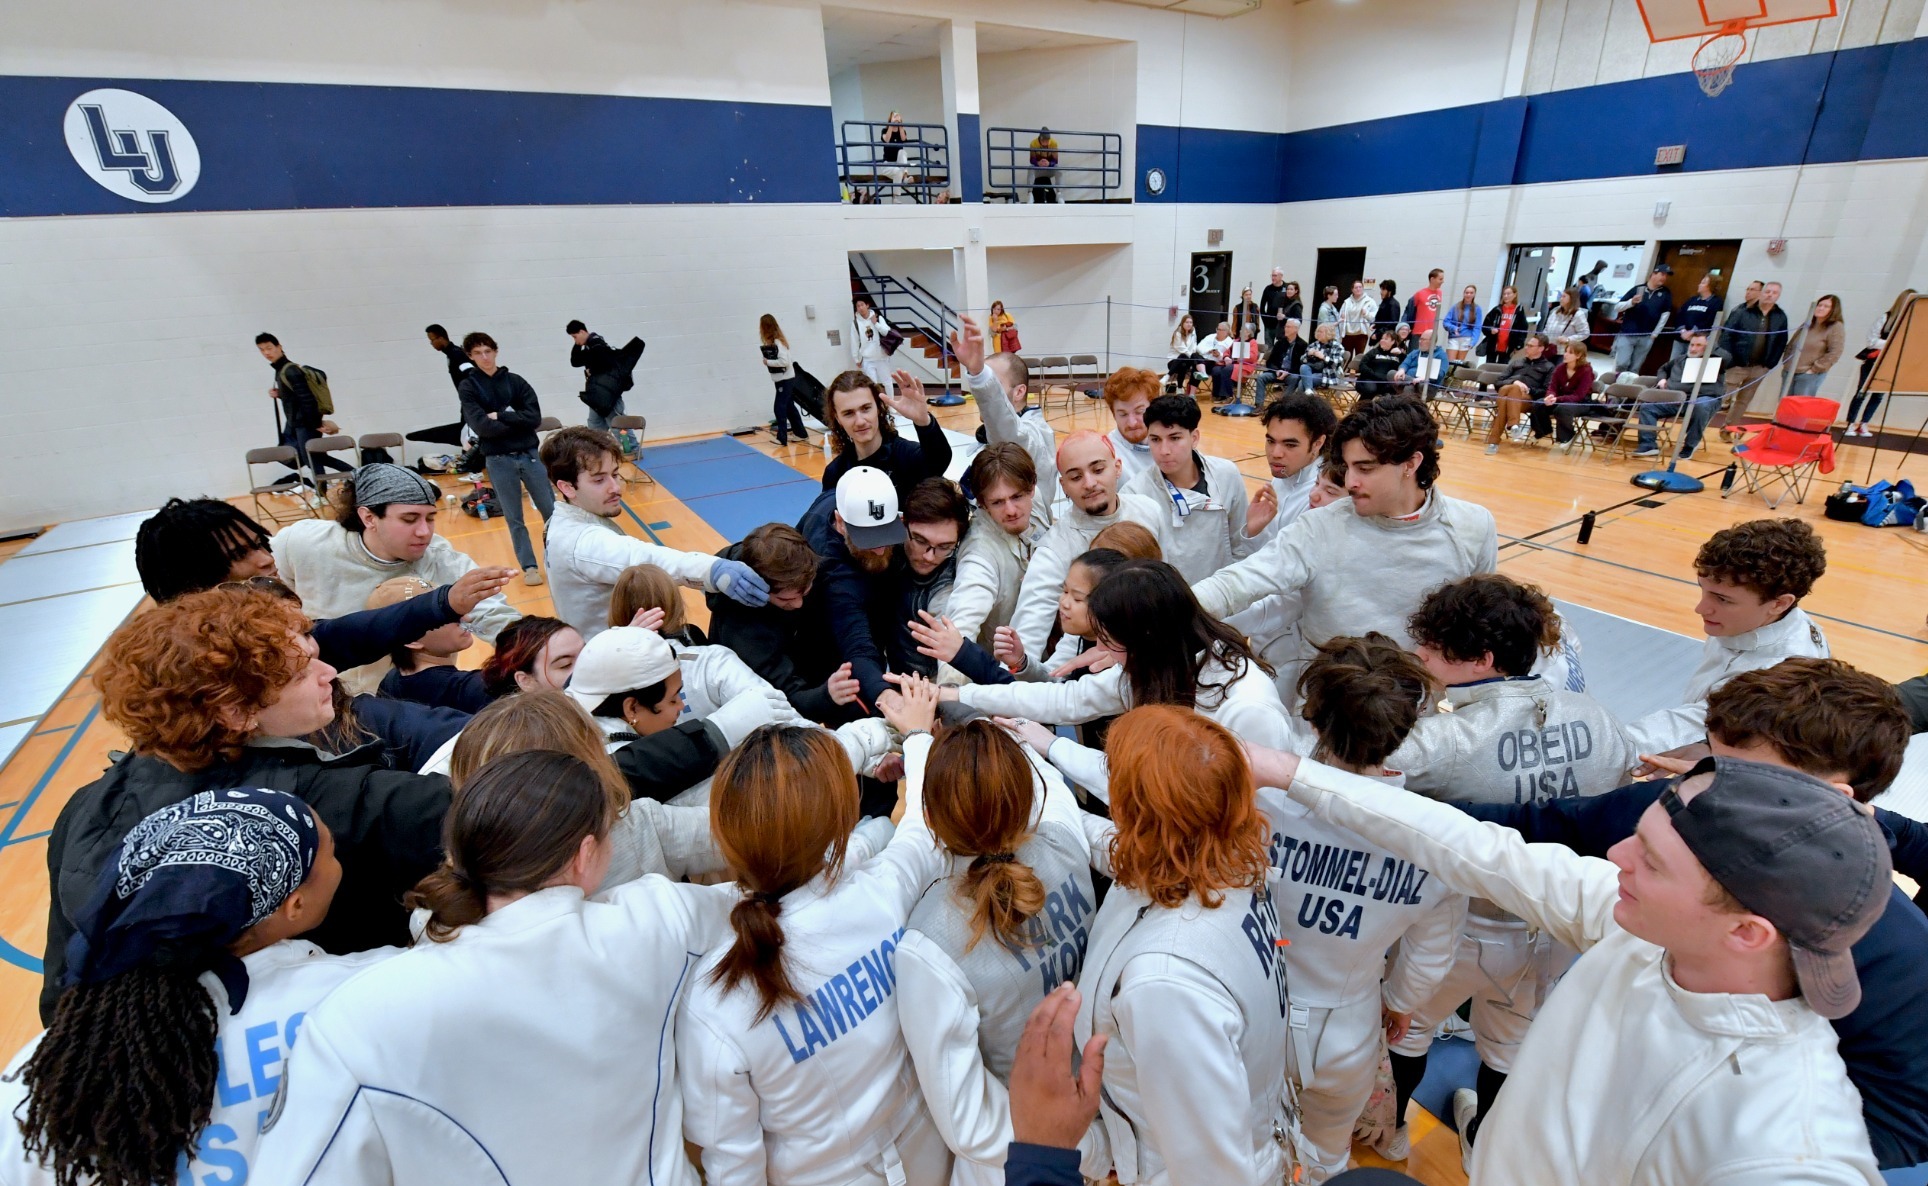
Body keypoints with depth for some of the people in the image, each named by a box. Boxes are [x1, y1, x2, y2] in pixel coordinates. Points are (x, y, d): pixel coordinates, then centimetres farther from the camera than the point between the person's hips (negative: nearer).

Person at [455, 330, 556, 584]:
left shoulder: (515, 381, 4)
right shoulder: (469, 387, 0)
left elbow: (535, 418, -5)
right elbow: (481, 426, -12)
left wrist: (500, 416, -12)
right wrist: (518, 423, -8)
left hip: (529, 454, 1)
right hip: (498, 460, -1)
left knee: (551, 510, 6)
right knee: (514, 518, 6)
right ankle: (529, 567, 17)